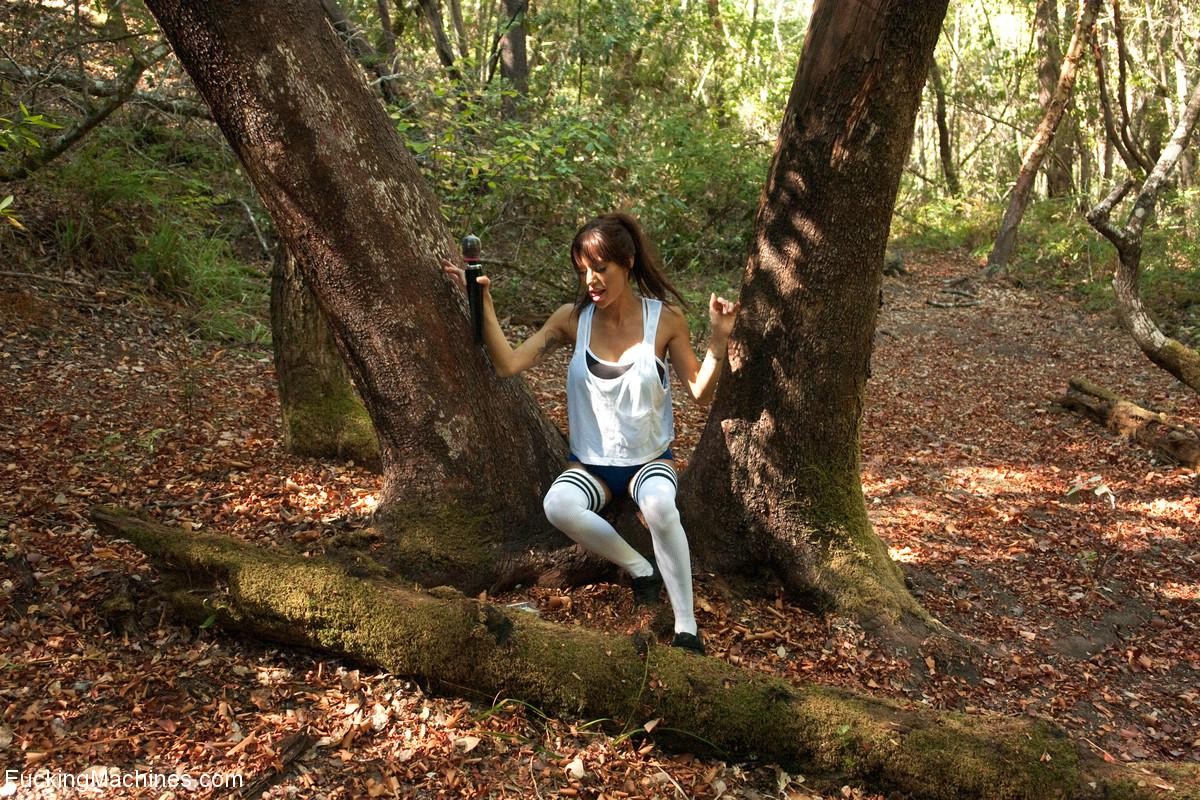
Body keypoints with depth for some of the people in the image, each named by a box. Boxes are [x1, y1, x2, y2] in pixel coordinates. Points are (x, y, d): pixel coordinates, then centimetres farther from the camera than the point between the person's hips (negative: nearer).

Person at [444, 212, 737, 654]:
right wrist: (483, 302, -19)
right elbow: (508, 364, -12)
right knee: (558, 506, -33)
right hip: (590, 464, 2)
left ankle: (687, 628, -21)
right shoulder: (572, 318, -5)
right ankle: (639, 568, -7)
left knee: (659, 504, -37)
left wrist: (718, 341, -22)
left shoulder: (665, 318, -8)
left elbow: (701, 392, -8)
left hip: (650, 458, -1)